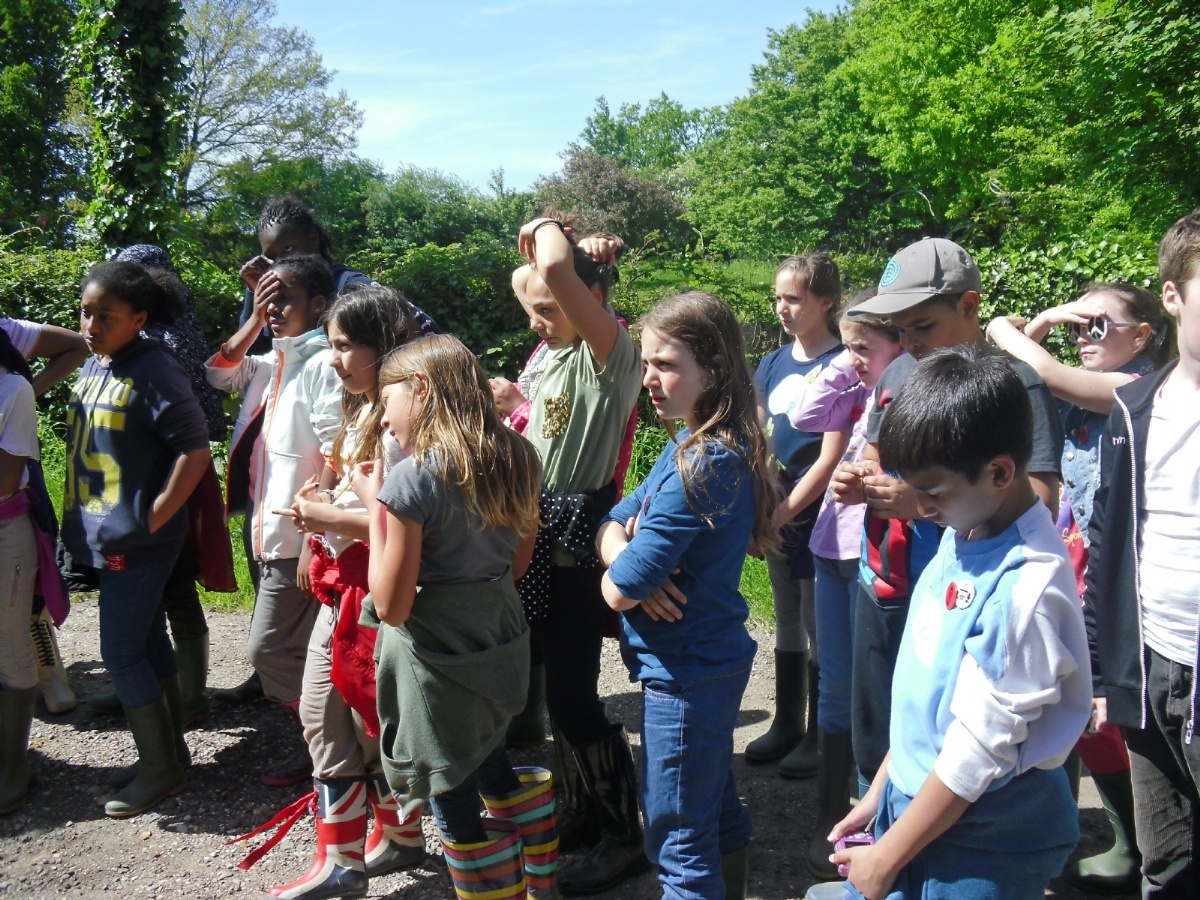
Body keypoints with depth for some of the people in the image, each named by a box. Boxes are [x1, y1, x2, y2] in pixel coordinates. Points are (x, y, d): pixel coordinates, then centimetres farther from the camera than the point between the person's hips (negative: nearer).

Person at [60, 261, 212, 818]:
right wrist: (81, 518, 11)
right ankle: (170, 749, 31)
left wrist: (153, 518, -18)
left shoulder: (154, 371, -17)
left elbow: (196, 451, -20)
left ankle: (160, 769, 13)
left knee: (121, 652, -1)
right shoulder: (94, 365, 9)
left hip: (138, 541, -8)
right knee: (148, 643, 17)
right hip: (107, 536, 8)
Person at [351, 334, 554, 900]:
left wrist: (373, 505, -10)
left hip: (440, 665, -7)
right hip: (502, 648, 8)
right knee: (494, 769, 28)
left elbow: (392, 606, -17)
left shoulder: (410, 480, -20)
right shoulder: (517, 460, 0)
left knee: (458, 808, 10)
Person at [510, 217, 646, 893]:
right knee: (561, 686, 17)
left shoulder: (611, 353, -15)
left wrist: (548, 230, -12)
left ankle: (624, 836, 13)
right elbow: (523, 277, 26)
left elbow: (554, 270, -30)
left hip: (579, 538, -9)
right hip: (545, 533, 9)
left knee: (573, 693, -3)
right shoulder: (556, 350, 10)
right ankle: (581, 813, 33)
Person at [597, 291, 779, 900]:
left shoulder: (703, 463, -25)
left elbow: (618, 590, -25)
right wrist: (628, 554, -15)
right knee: (716, 810, 24)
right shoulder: (688, 445, 5)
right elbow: (612, 523, 7)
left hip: (684, 672, -9)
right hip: (712, 659, 9)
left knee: (678, 836, 6)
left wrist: (624, 573, -2)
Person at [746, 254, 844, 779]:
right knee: (787, 623, 17)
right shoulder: (772, 366, 8)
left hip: (817, 514, -7)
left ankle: (818, 736, 18)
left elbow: (830, 458, -16)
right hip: (777, 515, 7)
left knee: (819, 626, 4)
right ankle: (787, 725, 30)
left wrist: (785, 511, -16)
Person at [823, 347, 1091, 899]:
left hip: (981, 845, -7)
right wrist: (878, 793, 13)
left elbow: (979, 751, -22)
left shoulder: (1024, 587, -26)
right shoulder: (961, 536, -1)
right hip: (911, 801, 7)